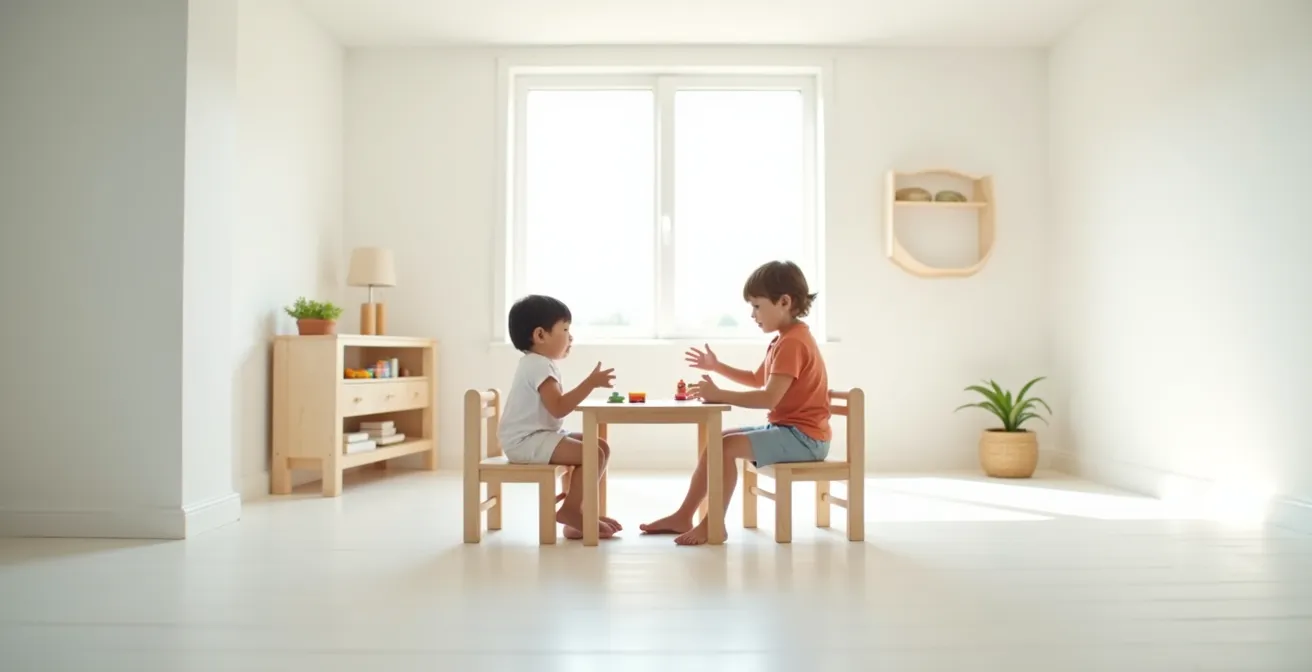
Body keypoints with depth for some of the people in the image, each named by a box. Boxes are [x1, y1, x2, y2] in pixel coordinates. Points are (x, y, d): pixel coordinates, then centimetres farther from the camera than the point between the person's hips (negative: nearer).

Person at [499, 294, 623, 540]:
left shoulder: (539, 364, 18)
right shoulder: (537, 365, -17)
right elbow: (558, 408, -26)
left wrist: (589, 385, 14)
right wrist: (590, 383, -26)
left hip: (539, 436, 11)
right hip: (526, 441, -11)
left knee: (601, 447, 4)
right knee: (592, 454, -22)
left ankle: (578, 507, 4)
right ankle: (570, 510, -8)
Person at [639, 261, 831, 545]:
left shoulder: (793, 342, -20)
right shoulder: (785, 340, 14)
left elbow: (769, 398, -29)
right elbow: (758, 380, 25)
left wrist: (719, 394, -25)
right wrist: (717, 367, 17)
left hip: (802, 436, -11)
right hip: (785, 429, 11)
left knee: (724, 446, -24)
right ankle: (683, 517, 9)